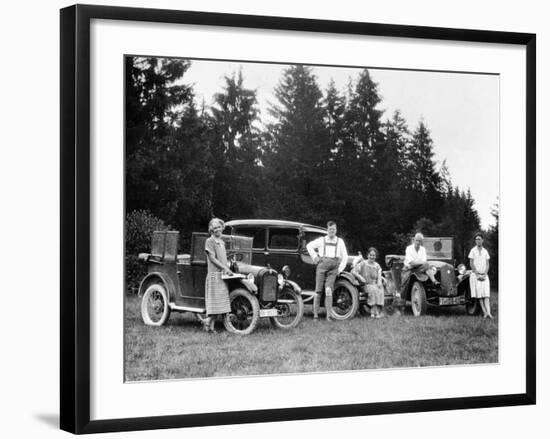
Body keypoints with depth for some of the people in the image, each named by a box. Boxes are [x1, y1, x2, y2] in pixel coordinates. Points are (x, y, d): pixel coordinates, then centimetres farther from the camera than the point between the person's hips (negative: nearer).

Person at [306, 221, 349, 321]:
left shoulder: (339, 241, 12)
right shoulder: (321, 240, 10)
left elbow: (345, 257, 14)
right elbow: (309, 246, 22)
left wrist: (340, 269, 5)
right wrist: (314, 256, 10)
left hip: (333, 268, 0)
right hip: (322, 265, 0)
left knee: (328, 290, -15)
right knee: (318, 291, -2)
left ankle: (329, 315, -14)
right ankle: (315, 314, 4)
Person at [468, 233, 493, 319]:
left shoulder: (485, 251, 9)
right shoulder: (473, 251, 0)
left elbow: (487, 265, 8)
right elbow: (471, 264, -3)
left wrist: (484, 275, -6)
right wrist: (477, 275, -8)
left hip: (484, 275, 2)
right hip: (475, 275, -2)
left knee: (486, 294, -10)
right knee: (479, 295, -6)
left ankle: (489, 312, -21)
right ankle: (485, 312, -5)